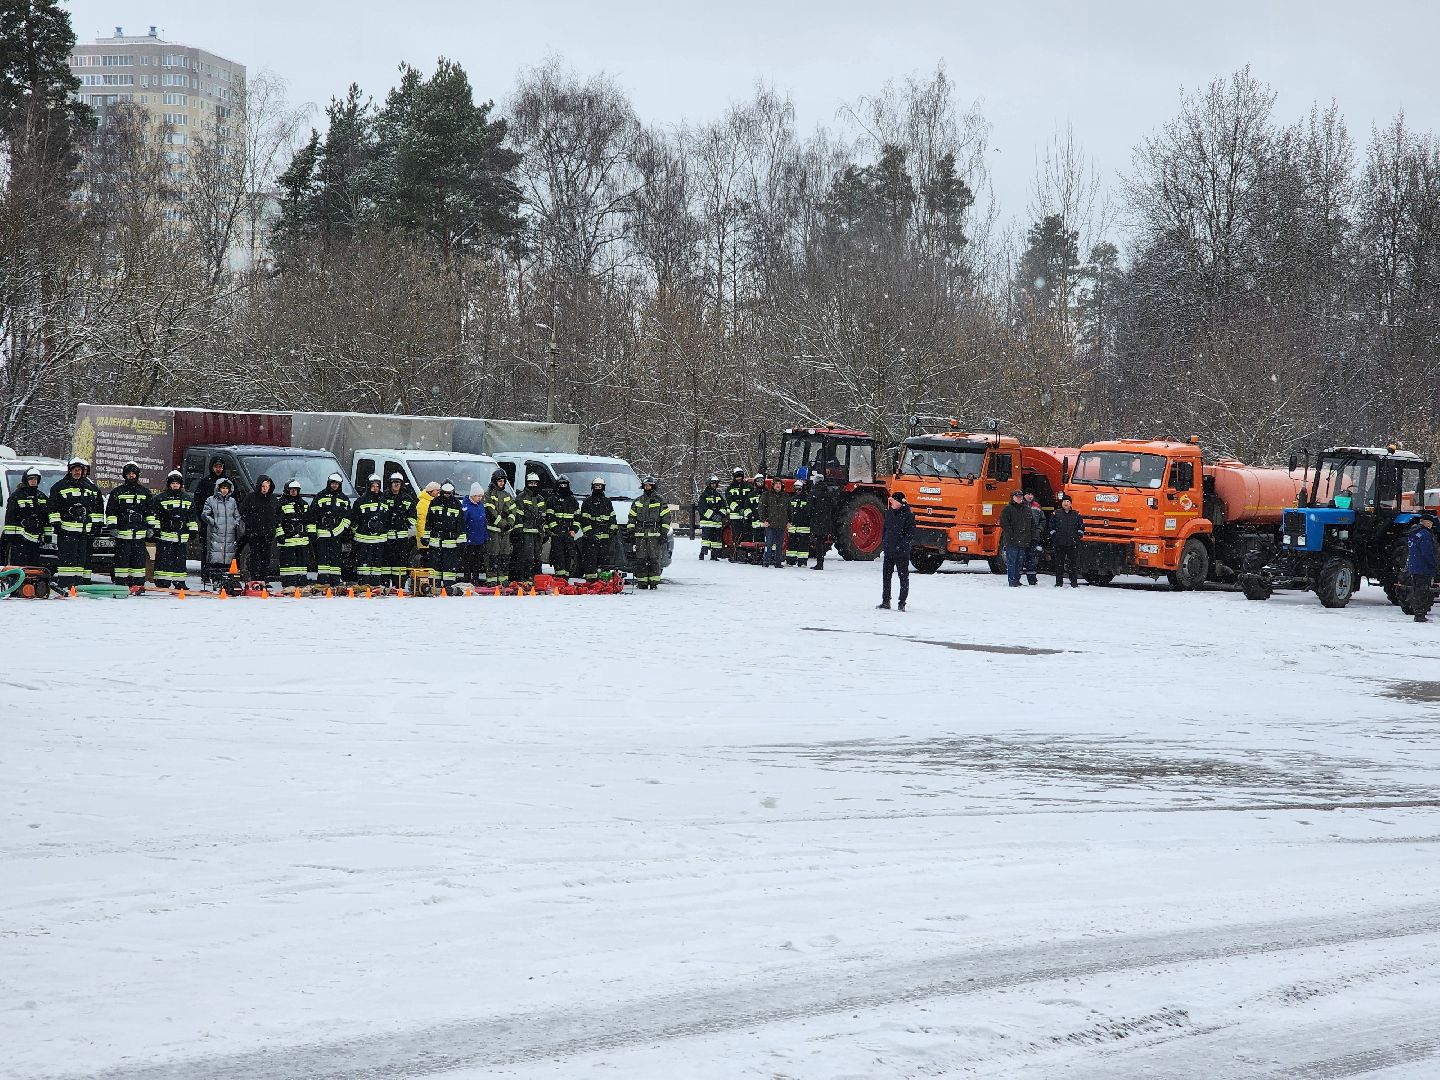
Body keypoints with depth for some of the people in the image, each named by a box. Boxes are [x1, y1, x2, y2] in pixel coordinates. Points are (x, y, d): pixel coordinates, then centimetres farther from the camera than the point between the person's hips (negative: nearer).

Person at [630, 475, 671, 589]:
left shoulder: (660, 501, 5)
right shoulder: (637, 502, 15)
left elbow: (666, 518, 3)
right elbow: (632, 517, 17)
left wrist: (664, 534, -4)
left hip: (655, 534, -3)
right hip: (640, 535, 3)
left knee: (654, 559, -6)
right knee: (640, 559, 0)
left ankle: (654, 582, -4)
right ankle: (641, 581, 4)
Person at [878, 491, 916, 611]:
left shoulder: (908, 514, -10)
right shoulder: (889, 512, 8)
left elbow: (911, 533, -12)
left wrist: (902, 544, -19)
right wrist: (884, 541, 12)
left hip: (902, 551, -6)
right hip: (889, 549, 6)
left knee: (903, 576, 1)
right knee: (886, 575, 9)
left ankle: (902, 602, 6)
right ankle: (885, 601, 17)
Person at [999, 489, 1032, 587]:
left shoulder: (1027, 510, 16)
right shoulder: (1008, 509, -3)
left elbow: (1032, 523, 24)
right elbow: (1004, 523, -11)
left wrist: (1031, 537, 14)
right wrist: (1011, 534, -17)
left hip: (1023, 541, 6)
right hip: (1011, 542, -6)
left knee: (1020, 561, 10)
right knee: (1011, 561, -6)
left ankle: (1017, 579, 18)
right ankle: (1012, 581, -5)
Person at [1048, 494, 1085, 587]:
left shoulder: (1076, 515, 9)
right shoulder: (1056, 514, 6)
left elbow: (1081, 526, 14)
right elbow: (1051, 527, 7)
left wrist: (1078, 537, 3)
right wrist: (1054, 537, -2)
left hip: (1073, 544, 1)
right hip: (1059, 544, -1)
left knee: (1073, 563, 2)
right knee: (1059, 563, 1)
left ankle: (1074, 582, 7)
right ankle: (1059, 582, 7)